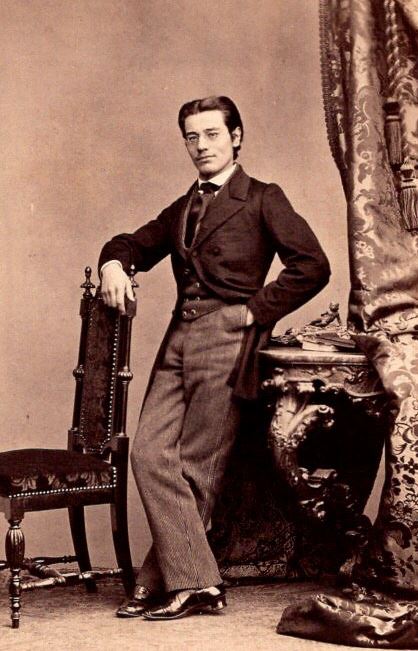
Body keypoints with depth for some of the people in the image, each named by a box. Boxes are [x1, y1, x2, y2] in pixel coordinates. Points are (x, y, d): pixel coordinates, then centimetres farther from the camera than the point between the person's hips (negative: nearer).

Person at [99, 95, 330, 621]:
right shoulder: (181, 210, 23)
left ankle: (162, 582, 4)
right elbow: (137, 244, 34)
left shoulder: (262, 200, 4)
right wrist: (114, 262, 10)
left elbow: (312, 266, -6)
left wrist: (256, 310, -8)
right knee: (149, 454, -6)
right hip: (179, 340, 6)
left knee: (197, 468, -5)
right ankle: (197, 584, -2)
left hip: (228, 340, -6)